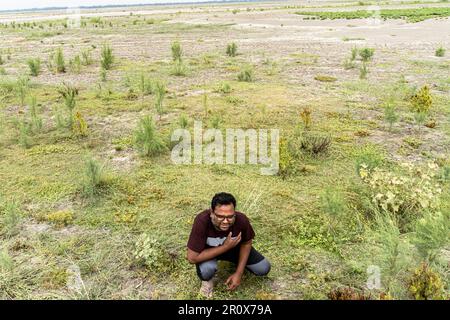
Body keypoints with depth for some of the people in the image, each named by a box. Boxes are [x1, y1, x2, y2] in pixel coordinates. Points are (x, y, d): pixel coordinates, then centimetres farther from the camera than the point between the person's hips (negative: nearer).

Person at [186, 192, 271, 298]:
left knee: (263, 269, -7)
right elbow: (192, 257, -36)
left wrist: (238, 273, -13)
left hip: (233, 246, 3)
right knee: (206, 269, -35)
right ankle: (207, 280, 3)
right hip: (209, 251, -3)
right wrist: (225, 247, -36)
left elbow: (246, 243, -10)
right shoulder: (202, 221, -40)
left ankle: (236, 261, 23)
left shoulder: (241, 219, -31)